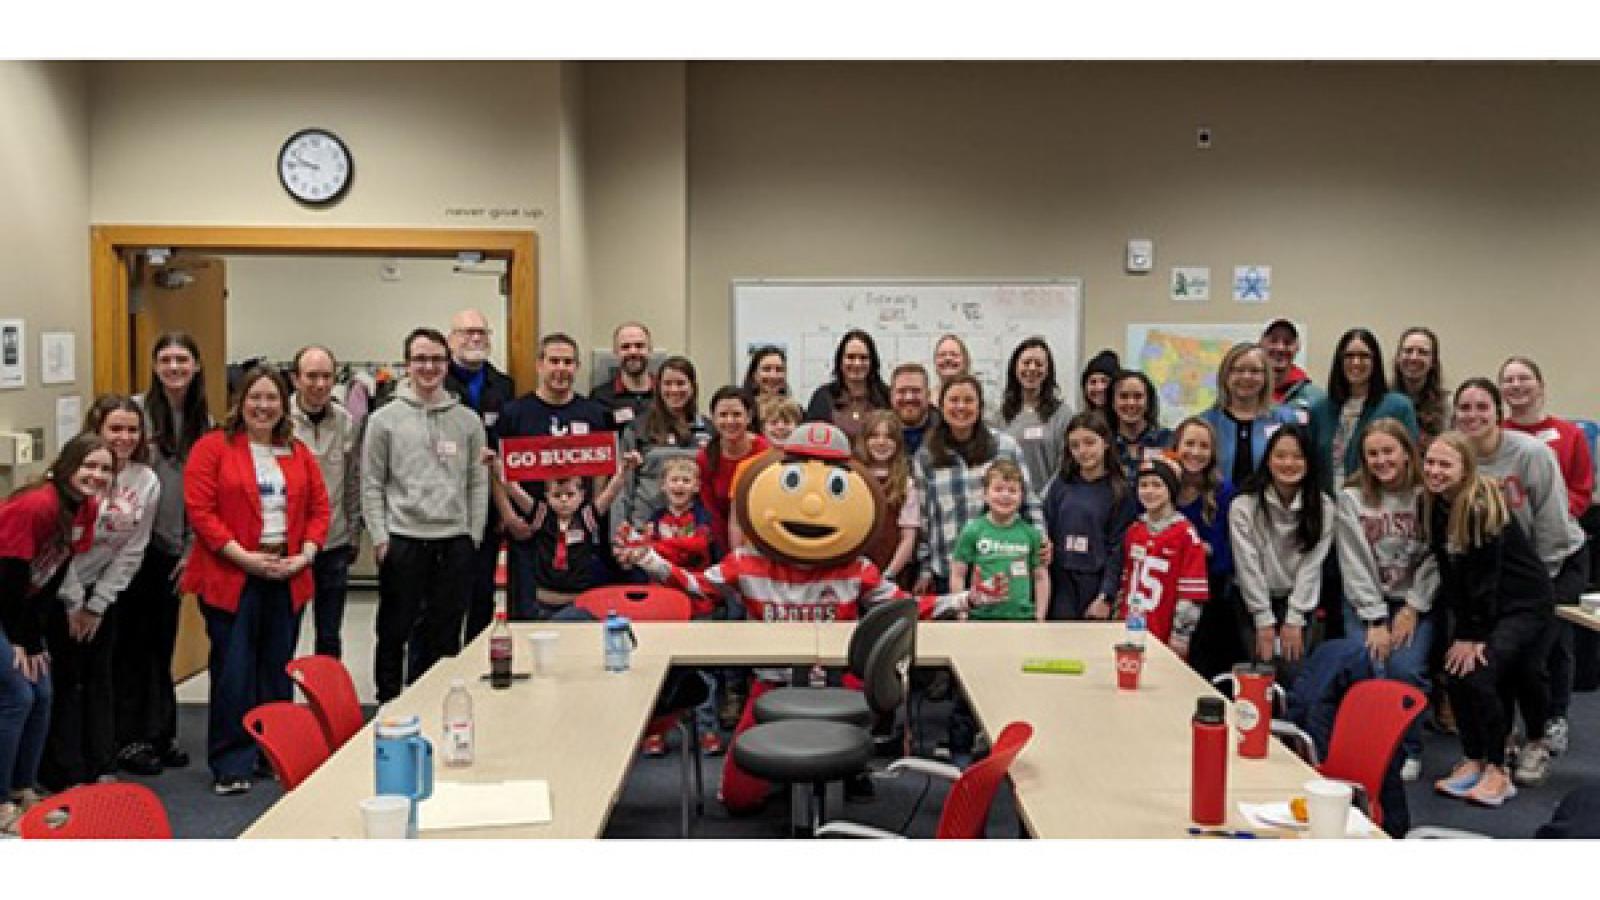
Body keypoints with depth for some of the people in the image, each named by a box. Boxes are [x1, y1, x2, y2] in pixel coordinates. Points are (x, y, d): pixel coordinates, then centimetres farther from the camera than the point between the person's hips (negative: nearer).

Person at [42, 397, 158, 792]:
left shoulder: (147, 482, -6)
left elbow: (131, 551, -3)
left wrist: (97, 604, -4)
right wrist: (73, 603, -11)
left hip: (101, 589, 4)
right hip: (54, 588, -4)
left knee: (99, 676, 9)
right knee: (63, 678, 0)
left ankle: (102, 767, 18)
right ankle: (66, 774, 8)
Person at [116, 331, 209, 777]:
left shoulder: (204, 422, 7)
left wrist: (191, 549, 6)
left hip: (173, 549, 4)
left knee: (163, 645, 12)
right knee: (132, 644, 3)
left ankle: (161, 734, 22)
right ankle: (129, 740, 13)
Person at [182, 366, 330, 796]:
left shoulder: (299, 454, 12)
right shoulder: (212, 448, -3)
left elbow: (319, 508, 11)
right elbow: (199, 510, -10)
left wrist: (305, 555, -5)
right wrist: (244, 557, -16)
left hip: (287, 578, 5)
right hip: (230, 577, -4)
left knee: (278, 670, 11)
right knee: (233, 672, -2)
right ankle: (231, 765, 8)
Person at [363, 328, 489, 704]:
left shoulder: (468, 420, 8)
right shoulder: (385, 419, 2)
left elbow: (478, 483, 8)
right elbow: (372, 485, 1)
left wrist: (473, 536, 1)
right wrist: (380, 538, -6)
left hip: (455, 542, 2)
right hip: (403, 540, -2)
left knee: (445, 635, 9)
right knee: (394, 632, 8)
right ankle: (389, 703, 21)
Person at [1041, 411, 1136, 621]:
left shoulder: (1121, 492, -3)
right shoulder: (1060, 486, 6)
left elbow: (1119, 550, -7)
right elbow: (1046, 534, 9)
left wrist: (1106, 597, -12)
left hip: (1098, 588, -2)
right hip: (1062, 588, 2)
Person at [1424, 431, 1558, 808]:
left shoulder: (1483, 506, -23)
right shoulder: (1433, 505, -2)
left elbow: (1484, 575, -21)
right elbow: (1449, 570, 1)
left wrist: (1474, 636, -18)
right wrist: (1460, 630, -3)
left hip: (1524, 604, -7)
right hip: (1477, 604, 7)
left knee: (1478, 673, -19)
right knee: (1456, 671, -6)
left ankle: (1497, 771, -5)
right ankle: (1473, 760, 10)